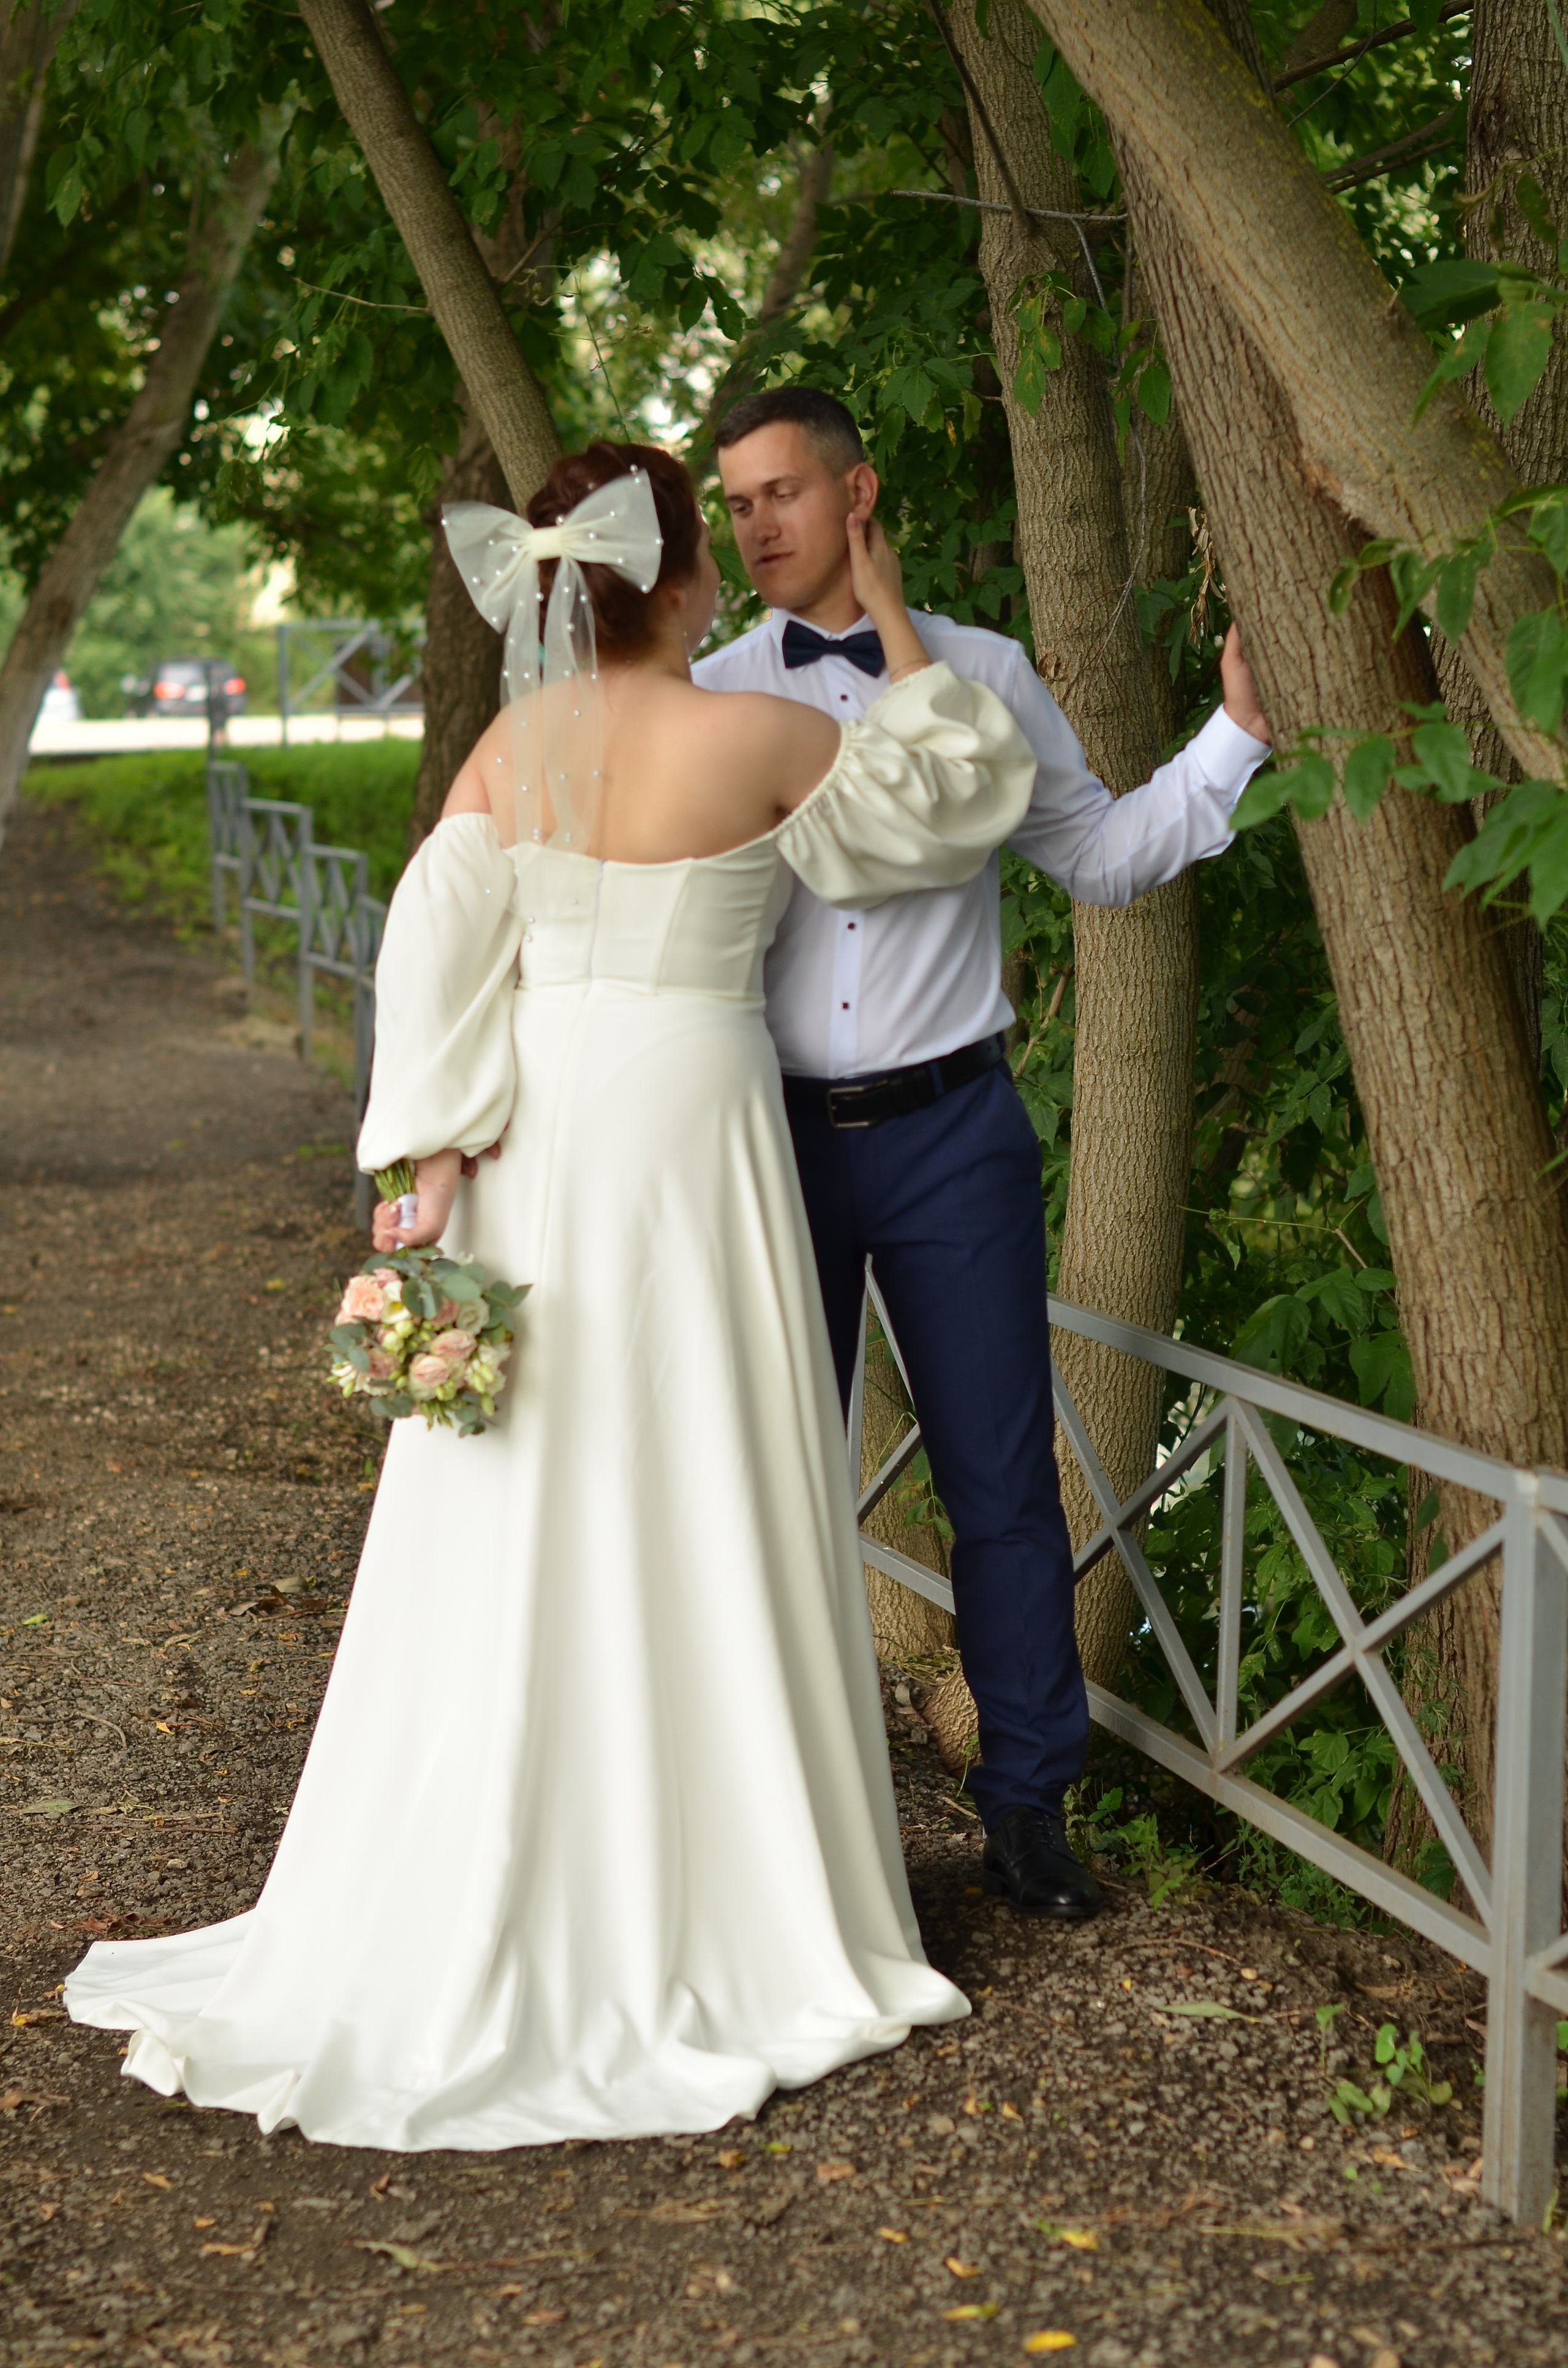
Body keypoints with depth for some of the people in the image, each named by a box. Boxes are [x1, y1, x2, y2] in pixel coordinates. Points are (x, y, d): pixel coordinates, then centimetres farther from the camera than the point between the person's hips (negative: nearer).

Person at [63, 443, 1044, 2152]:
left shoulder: (514, 744, 2)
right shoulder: (752, 739, -10)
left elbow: (441, 946, -5)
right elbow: (947, 791, 3)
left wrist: (433, 1157, -6)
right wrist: (892, 623, 13)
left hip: (535, 1136, 5)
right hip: (682, 1128, -5)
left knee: (525, 1514, 11)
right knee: (688, 1515, 4)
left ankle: (491, 1910, 21)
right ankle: (690, 1907, 15)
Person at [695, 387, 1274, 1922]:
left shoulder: (982, 679, 5)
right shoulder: (705, 703, 5)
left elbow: (1102, 856, 11)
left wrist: (1240, 728, 5)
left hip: (951, 1130, 0)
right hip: (774, 1134, 1)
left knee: (1002, 1481, 2)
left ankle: (1028, 1804, 17)